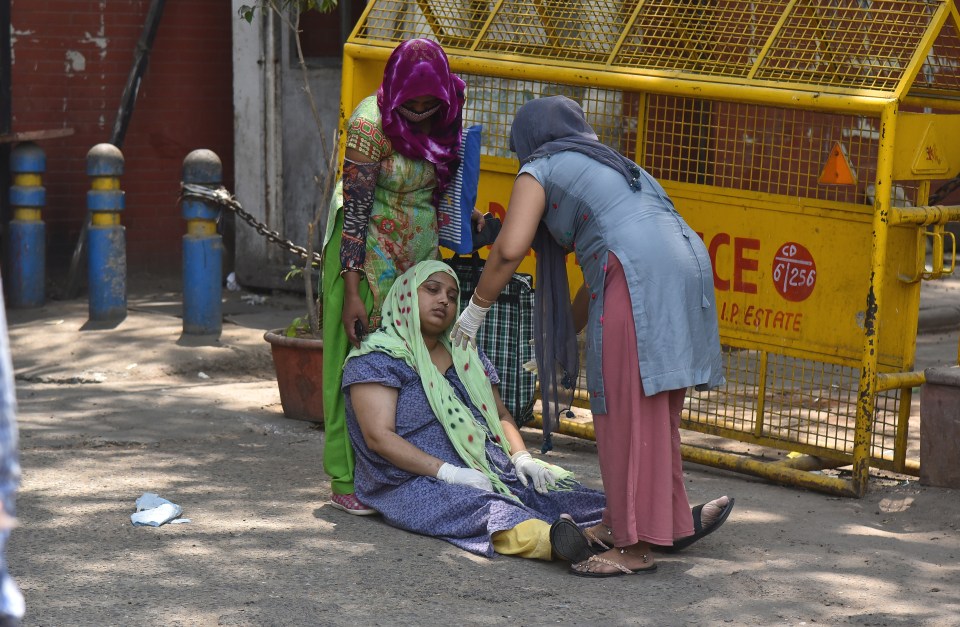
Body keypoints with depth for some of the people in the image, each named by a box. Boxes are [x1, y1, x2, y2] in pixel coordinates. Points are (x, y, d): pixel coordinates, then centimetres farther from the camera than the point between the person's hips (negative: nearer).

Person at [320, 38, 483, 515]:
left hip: (419, 257, 7)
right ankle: (347, 481, 1)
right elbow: (355, 211, -19)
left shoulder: (441, 121, 3)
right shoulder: (371, 123, -18)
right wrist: (351, 293, -21)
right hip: (368, 257, -6)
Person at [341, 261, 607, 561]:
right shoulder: (376, 359, -1)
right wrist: (447, 472, -21)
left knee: (557, 488, -21)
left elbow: (500, 414, 25)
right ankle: (549, 537, -64)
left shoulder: (465, 355, 23)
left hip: (491, 470, 8)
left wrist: (521, 457, 2)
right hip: (416, 484, -7)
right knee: (482, 507, -39)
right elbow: (379, 436, -12)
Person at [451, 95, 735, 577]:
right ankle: (673, 520, 24)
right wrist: (560, 347, 43)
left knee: (625, 409, -3)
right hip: (688, 264, 8)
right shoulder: (613, 166, 36)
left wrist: (476, 310, 11)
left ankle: (634, 546, -1)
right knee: (654, 409, 17)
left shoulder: (540, 169, 13)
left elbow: (510, 248, -3)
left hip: (636, 277, -8)